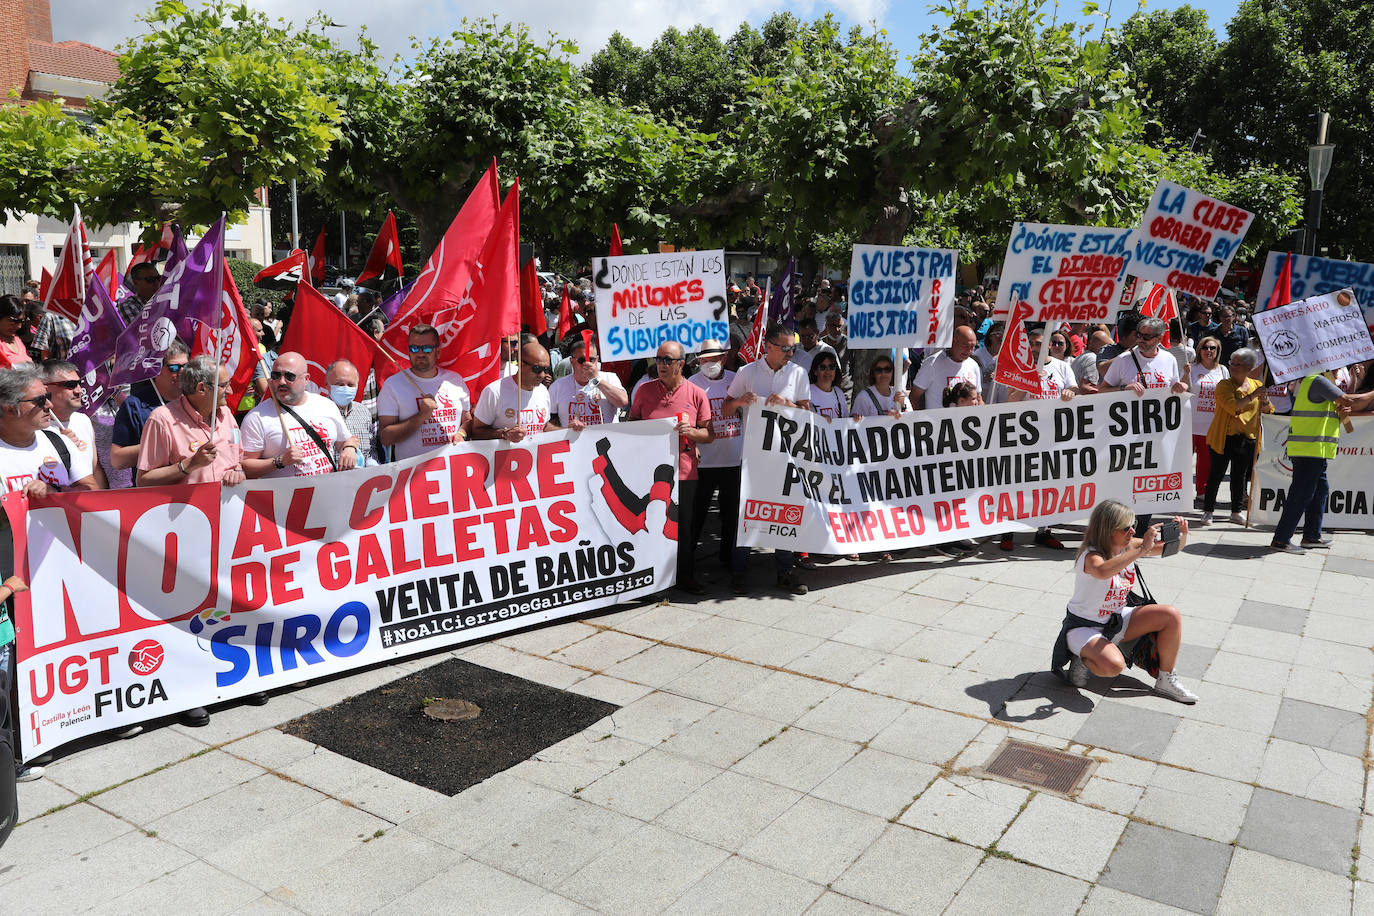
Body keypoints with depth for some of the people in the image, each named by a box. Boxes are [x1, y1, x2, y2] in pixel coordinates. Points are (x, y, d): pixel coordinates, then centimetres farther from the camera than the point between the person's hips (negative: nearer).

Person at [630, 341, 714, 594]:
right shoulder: (645, 390, 5)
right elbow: (632, 423, 15)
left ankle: (686, 575, 21)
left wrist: (691, 431, -15)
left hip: (683, 472, -1)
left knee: (684, 527, 5)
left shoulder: (697, 394, 1)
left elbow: (709, 434, 4)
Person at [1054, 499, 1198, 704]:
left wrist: (1181, 537, -19)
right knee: (1113, 665, -34)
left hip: (1117, 621, 8)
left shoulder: (1129, 546, -4)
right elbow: (1102, 571, -53)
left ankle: (1167, 681, 5)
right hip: (1084, 627, -8)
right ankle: (1083, 659, 2)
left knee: (1172, 616, -6)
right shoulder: (1091, 555, -27)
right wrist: (1142, 550, -51)